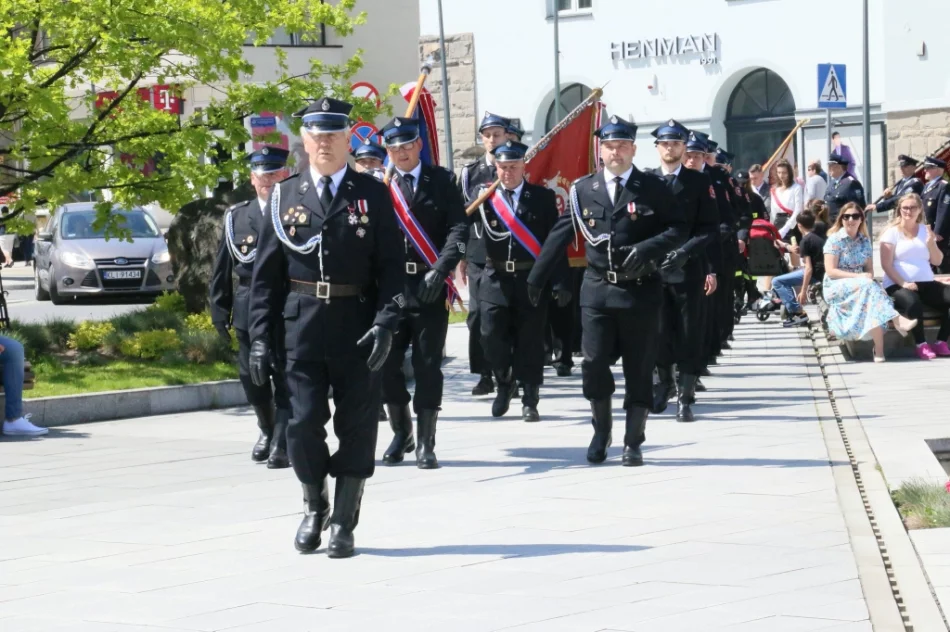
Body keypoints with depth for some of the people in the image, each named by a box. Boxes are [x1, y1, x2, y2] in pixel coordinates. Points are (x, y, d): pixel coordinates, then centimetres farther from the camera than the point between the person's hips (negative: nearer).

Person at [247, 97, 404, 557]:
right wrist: (261, 338, 2)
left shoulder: (372, 195, 4)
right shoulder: (285, 196, 8)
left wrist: (385, 324, -13)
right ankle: (314, 506, 22)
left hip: (357, 326, -1)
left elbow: (391, 266, 0)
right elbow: (265, 273, 8)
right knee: (303, 424, -2)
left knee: (357, 427, 2)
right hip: (301, 328, 1)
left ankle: (344, 522, 13)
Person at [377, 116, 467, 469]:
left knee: (427, 365, 0)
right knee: (386, 362, 1)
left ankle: (425, 444, 7)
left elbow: (459, 229, -2)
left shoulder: (442, 182, 5)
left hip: (430, 287, -2)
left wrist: (440, 271, -14)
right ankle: (401, 433, 21)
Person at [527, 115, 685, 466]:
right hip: (597, 289, 1)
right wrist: (535, 280, 7)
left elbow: (678, 229, -2)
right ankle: (601, 431, 19)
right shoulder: (583, 189, 7)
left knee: (639, 368, 3)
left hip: (640, 291, -1)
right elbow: (560, 235, 8)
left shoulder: (653, 189, 1)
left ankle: (633, 441, 13)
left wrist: (648, 247, -19)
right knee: (594, 362, -3)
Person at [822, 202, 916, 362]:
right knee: (868, 287, -35)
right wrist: (858, 276, -20)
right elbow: (830, 271, -12)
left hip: (862, 285, 4)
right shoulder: (834, 240, -4)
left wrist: (868, 276, -13)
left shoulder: (865, 241, 11)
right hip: (836, 287, -4)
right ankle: (897, 321, -44)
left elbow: (870, 269, 12)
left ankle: (879, 349, -38)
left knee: (870, 287, -33)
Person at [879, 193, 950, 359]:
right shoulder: (892, 232, 2)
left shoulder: (925, 230, 15)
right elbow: (886, 264, -7)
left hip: (926, 283, 5)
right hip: (898, 284, -5)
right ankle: (921, 344, -23)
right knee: (912, 302, -38)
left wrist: (931, 242, -7)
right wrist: (903, 283, -19)